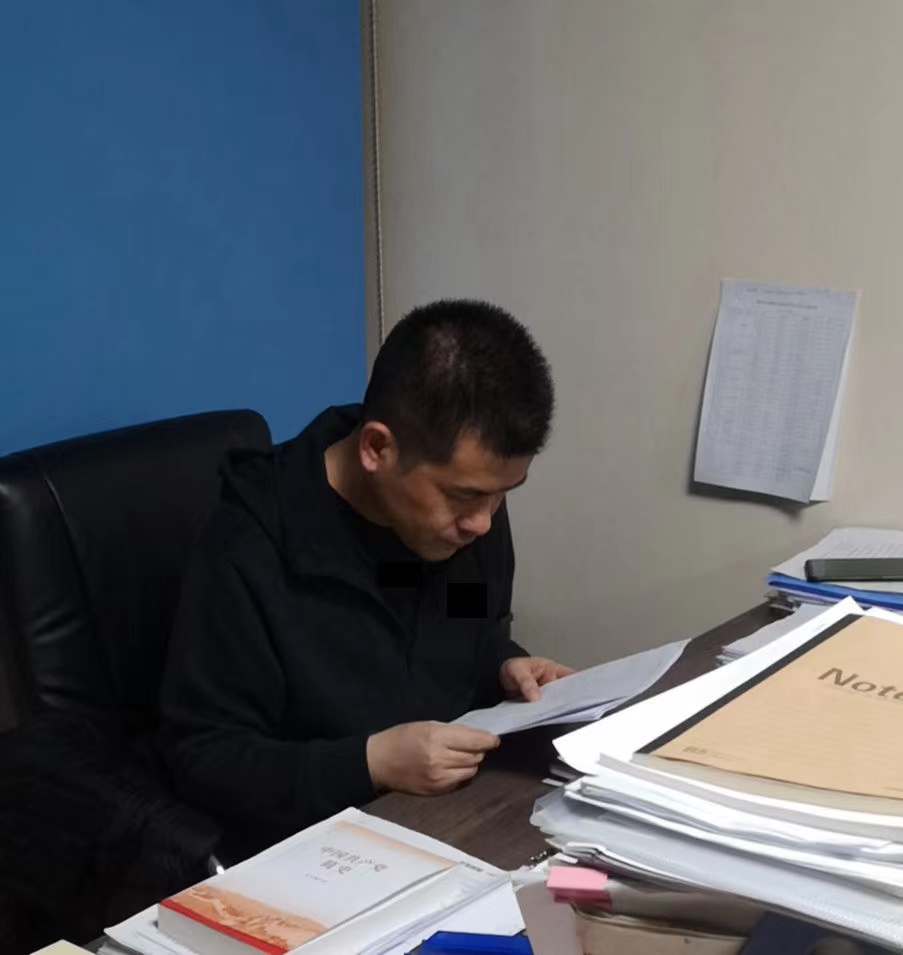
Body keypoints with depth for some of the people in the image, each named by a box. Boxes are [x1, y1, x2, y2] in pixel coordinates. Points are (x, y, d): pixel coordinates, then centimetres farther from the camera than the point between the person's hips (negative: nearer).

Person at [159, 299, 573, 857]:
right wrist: (370, 763, -25)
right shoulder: (251, 550, -21)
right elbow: (203, 759, -16)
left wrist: (505, 668, -5)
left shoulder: (472, 508, -3)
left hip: (465, 814, 6)